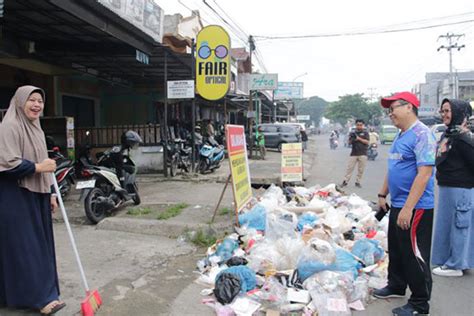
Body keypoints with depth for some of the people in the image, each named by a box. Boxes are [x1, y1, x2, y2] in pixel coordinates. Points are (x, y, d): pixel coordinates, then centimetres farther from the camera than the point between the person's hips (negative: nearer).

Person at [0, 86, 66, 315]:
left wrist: (50, 193, 16)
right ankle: (40, 297, 4)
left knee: (38, 244, 13)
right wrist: (38, 167, -17)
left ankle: (41, 294, 24)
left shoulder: (36, 129, 15)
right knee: (24, 247, -2)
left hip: (36, 195, 9)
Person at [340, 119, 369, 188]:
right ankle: (345, 181, 1)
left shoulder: (365, 133, 5)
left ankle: (358, 182, 11)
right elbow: (349, 143, 8)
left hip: (362, 154, -1)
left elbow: (367, 142, -4)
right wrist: (352, 139, -13)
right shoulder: (353, 133, 10)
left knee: (361, 169, 2)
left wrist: (359, 139, -15)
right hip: (354, 153, 1)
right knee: (350, 167, -1)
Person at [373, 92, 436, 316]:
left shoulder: (422, 135, -18)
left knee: (414, 255, 2)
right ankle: (396, 286, 40)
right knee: (396, 249, 21)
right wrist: (382, 194, 20)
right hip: (397, 205, 9)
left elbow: (424, 174, -24)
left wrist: (408, 208, -26)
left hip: (415, 208, -9)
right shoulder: (400, 136, 13)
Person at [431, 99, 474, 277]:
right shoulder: (447, 134, 10)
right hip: (447, 187, 10)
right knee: (447, 224, 18)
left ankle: (455, 265, 15)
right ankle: (449, 260, 32)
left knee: (458, 225, 2)